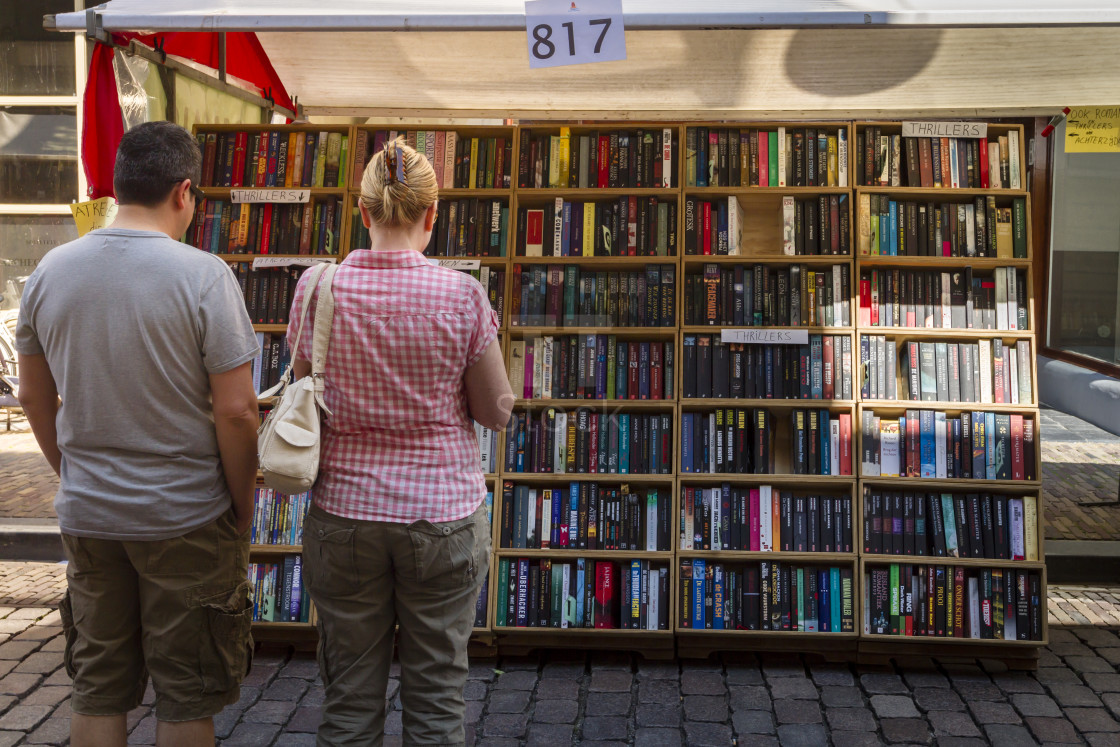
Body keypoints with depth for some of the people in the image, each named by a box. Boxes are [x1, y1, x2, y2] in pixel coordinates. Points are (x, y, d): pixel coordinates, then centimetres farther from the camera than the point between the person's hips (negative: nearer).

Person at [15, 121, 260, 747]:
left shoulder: (50, 270, 1)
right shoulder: (204, 276, -15)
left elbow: (35, 398, 9)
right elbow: (236, 411, -16)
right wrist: (243, 509, -4)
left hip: (85, 514, 5)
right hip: (185, 517, -4)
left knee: (98, 692, 18)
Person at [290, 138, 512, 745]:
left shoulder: (318, 288, -5)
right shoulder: (462, 295, -11)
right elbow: (496, 412, -3)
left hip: (343, 512, 2)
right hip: (441, 513, -1)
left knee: (349, 698, 14)